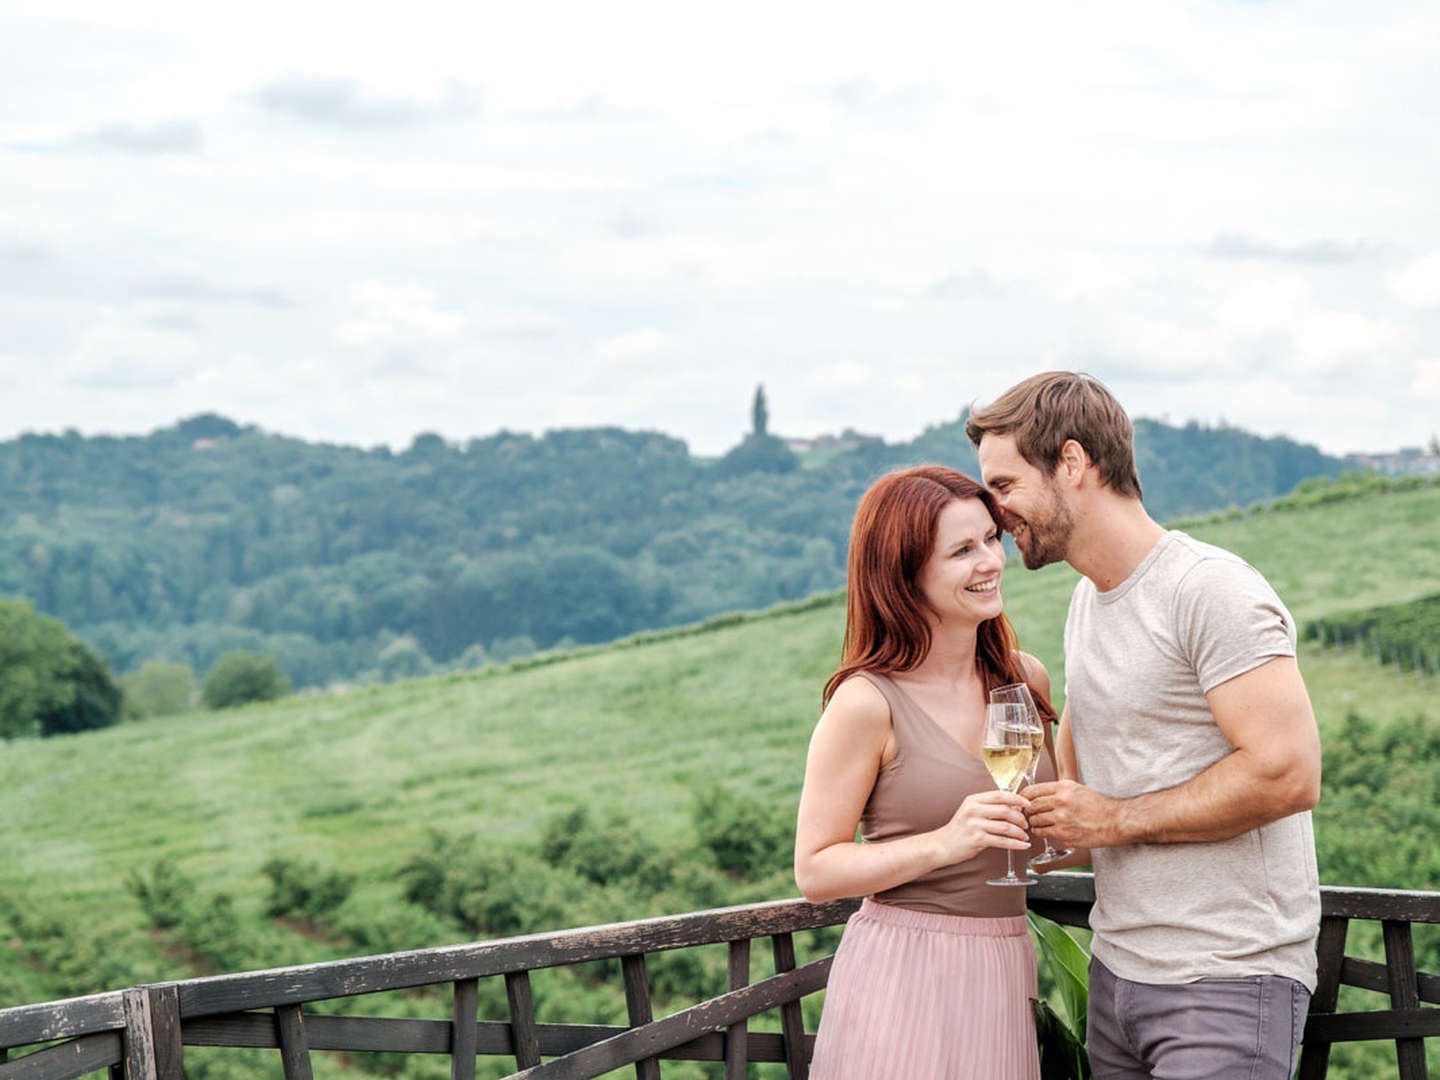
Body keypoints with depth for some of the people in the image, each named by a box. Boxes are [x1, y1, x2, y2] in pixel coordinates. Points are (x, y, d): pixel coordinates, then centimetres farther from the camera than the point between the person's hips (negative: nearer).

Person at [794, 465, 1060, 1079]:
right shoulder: (867, 703, -10)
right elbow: (814, 871, -10)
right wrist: (943, 844, -20)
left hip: (1004, 972, 6)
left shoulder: (1024, 678, 8)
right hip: (902, 977, -5)